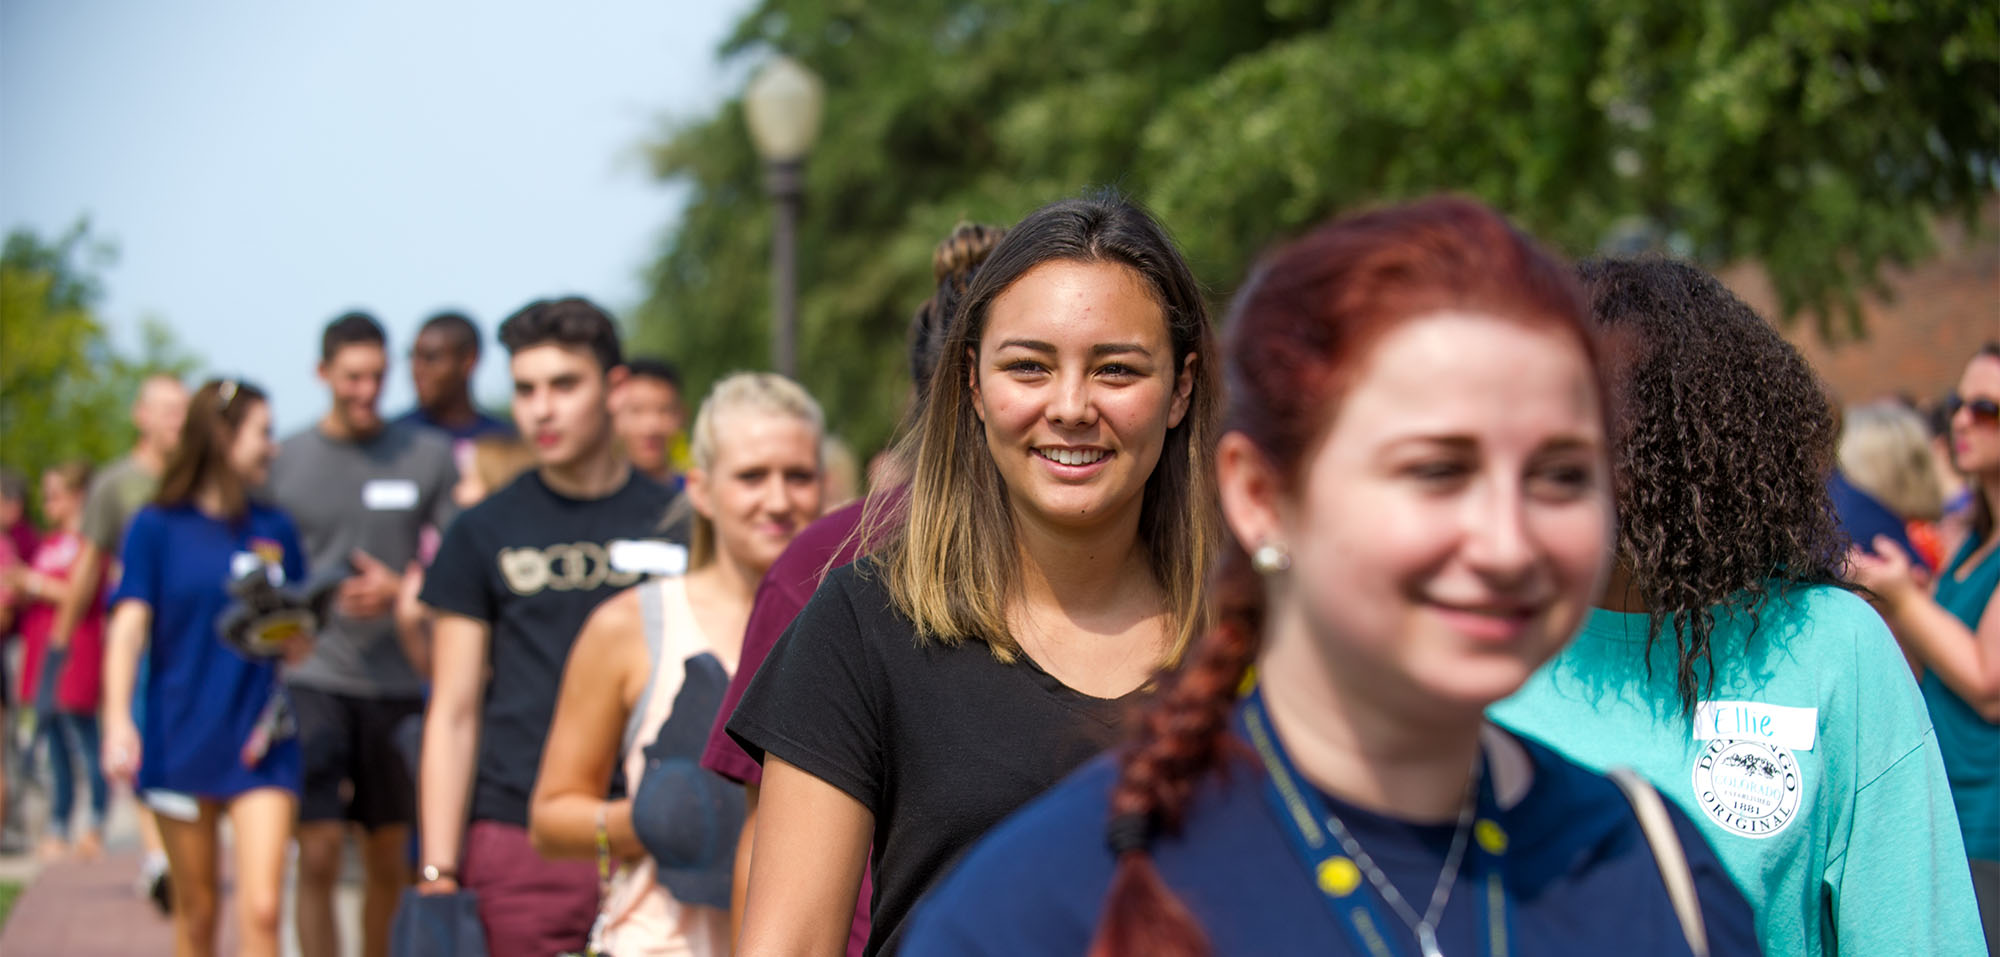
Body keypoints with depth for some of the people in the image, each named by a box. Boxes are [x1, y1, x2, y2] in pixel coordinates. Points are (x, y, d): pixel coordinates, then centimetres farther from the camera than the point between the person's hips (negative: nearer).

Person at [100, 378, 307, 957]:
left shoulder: (275, 531, 10)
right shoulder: (157, 528, 0)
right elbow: (128, 628, -8)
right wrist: (118, 722, -22)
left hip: (261, 744, 2)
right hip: (183, 740, -2)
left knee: (261, 908, -11)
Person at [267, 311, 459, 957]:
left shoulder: (428, 456, 5)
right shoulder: (285, 460, 4)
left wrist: (401, 587, -11)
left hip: (398, 680, 2)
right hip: (311, 678, -1)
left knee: (389, 860, 10)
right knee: (318, 855, -9)